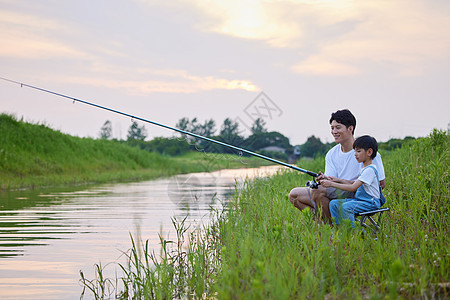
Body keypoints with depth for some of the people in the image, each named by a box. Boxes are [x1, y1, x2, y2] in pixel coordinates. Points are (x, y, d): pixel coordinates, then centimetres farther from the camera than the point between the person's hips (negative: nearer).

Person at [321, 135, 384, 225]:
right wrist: (338, 180, 12)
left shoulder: (370, 170, -18)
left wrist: (332, 184, -22)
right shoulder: (364, 169, 15)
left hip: (370, 203, -10)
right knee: (334, 203, -3)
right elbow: (354, 183, 25)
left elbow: (353, 187, -24)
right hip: (359, 198, 10)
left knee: (345, 207, -31)